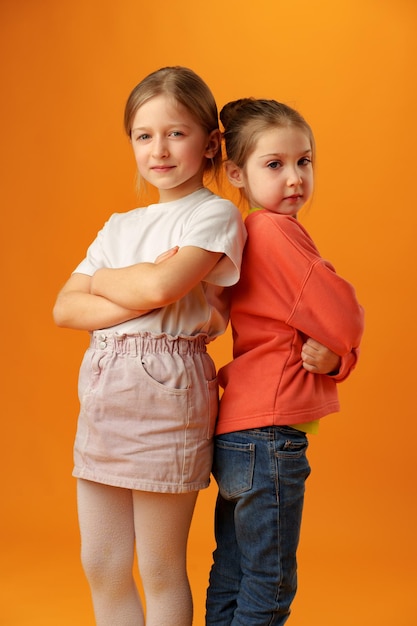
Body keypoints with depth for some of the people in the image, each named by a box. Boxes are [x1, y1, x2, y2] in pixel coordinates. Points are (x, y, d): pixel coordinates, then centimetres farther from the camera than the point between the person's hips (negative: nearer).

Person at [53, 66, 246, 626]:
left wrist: (102, 280, 0)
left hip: (167, 385, -7)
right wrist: (139, 297, -11)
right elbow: (65, 310, 6)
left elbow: (160, 286, -20)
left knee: (160, 573, 4)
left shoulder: (215, 214, -3)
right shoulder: (119, 226, 16)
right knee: (101, 568, 13)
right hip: (102, 385, 7)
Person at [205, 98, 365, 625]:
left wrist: (332, 357, -7)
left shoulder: (252, 235, 15)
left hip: (235, 437, 10)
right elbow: (346, 323, -16)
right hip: (269, 434, -10)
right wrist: (338, 345, 5)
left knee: (230, 582, 17)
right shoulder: (278, 232, -14)